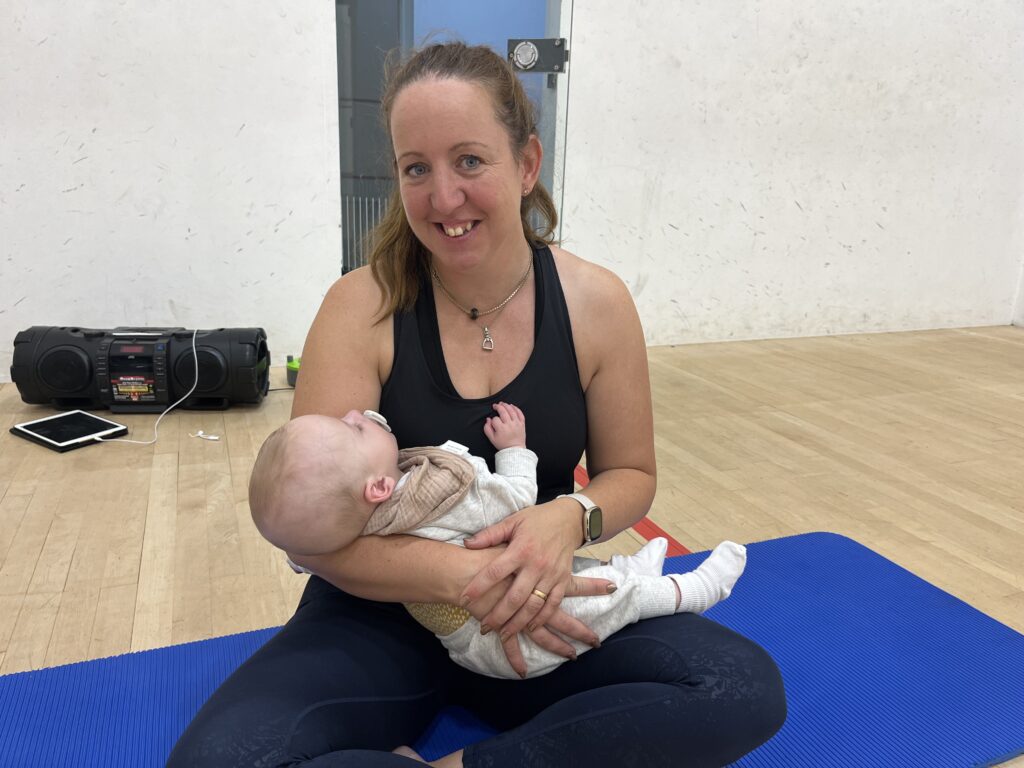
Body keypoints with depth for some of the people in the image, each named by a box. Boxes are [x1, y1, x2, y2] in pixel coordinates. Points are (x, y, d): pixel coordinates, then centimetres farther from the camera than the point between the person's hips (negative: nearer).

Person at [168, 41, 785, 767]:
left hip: (541, 616, 2)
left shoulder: (596, 303, -7)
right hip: (383, 617, -1)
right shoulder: (362, 306, -13)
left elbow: (630, 475, 3)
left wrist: (568, 517, -20)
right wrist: (465, 575, -29)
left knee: (746, 689, -20)